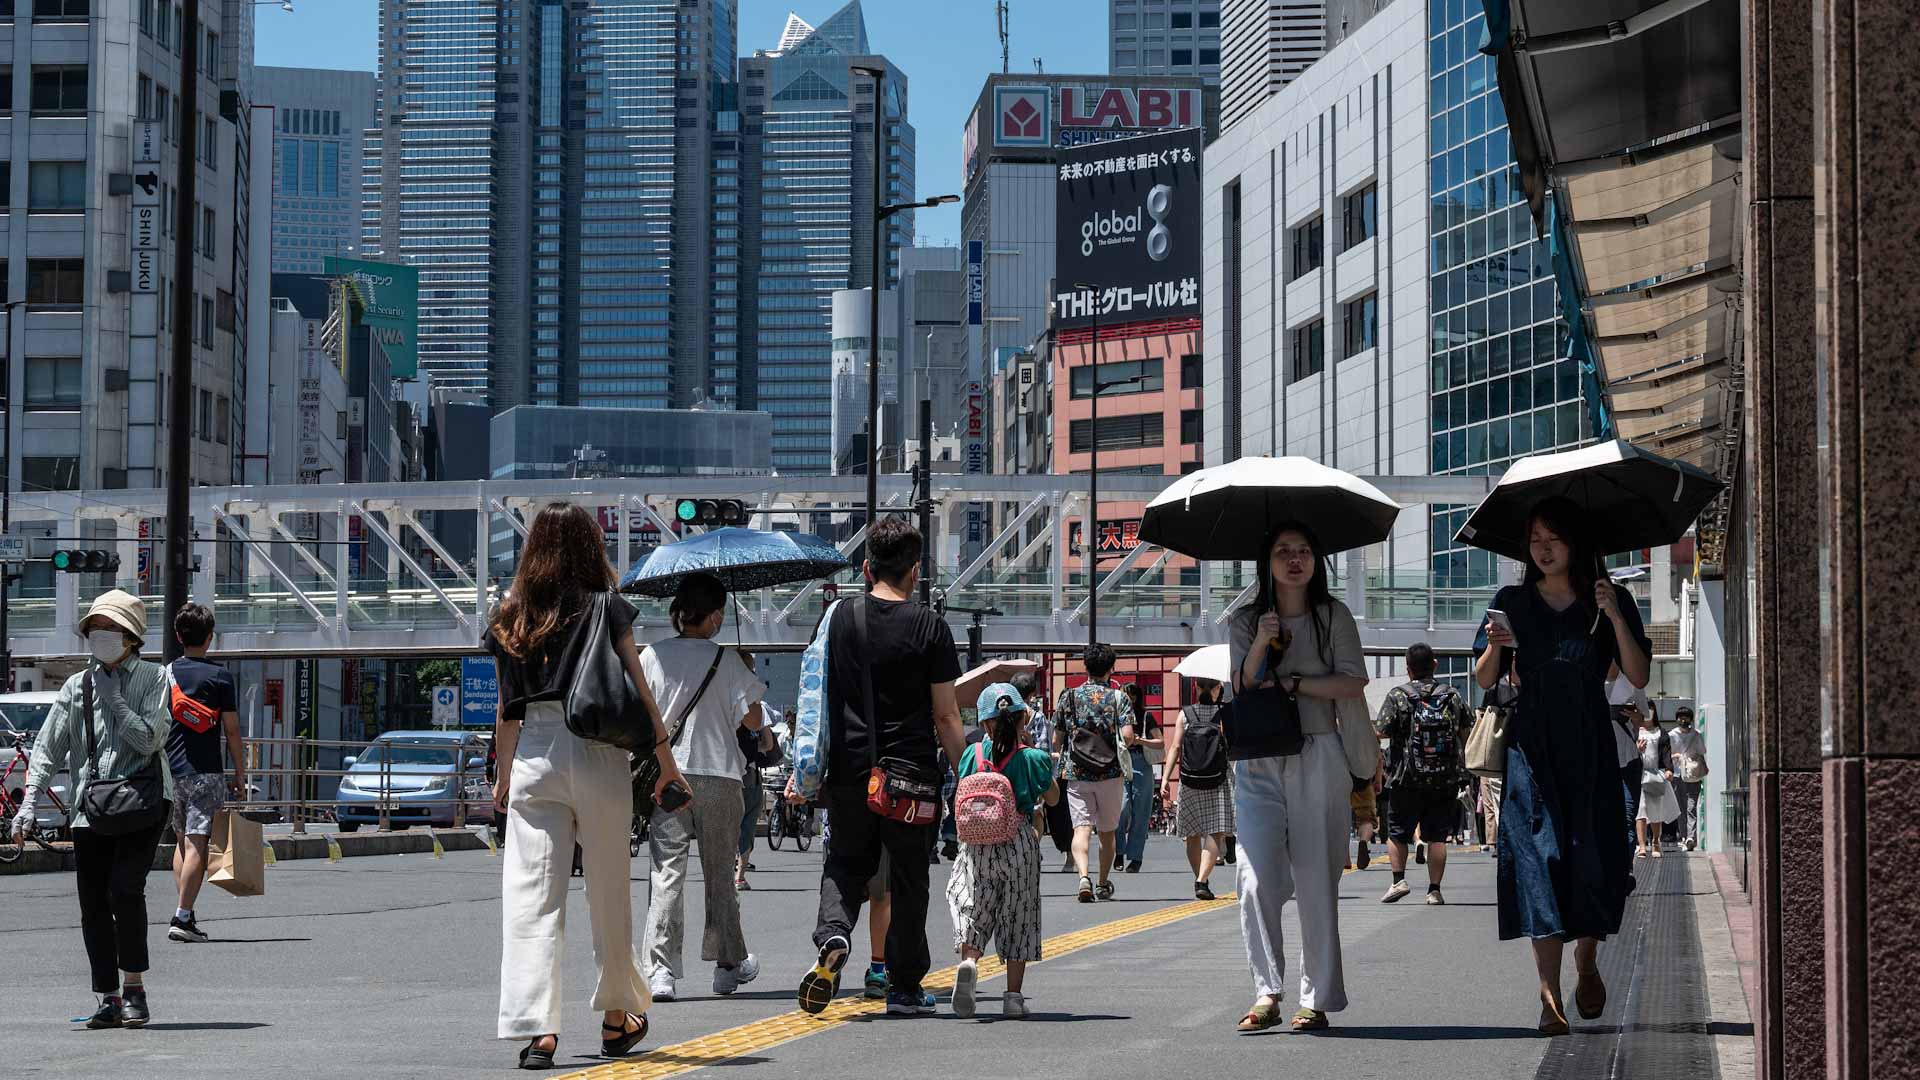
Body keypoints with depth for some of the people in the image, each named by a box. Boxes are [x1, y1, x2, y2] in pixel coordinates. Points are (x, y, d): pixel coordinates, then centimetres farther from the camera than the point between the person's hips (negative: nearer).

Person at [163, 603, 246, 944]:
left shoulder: (164, 674, 6)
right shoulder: (219, 676, -5)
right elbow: (231, 731, -5)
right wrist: (240, 775, 2)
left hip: (170, 771, 5)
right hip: (206, 773, -5)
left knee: (182, 840, 17)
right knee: (196, 845, -6)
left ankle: (185, 912, 14)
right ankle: (182, 918, -12)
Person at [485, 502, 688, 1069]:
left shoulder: (512, 616, 8)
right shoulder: (608, 608, 1)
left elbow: (508, 707, 11)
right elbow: (639, 692, 0)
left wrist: (503, 776, 21)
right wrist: (665, 761, 8)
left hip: (533, 756, 1)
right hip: (598, 754, -1)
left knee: (531, 895, -2)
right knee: (608, 891, 12)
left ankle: (538, 1027, -13)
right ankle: (617, 1017, 26)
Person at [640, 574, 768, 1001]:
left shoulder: (651, 657, 2)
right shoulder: (726, 660, -4)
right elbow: (753, 721, -3)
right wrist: (749, 680, 12)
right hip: (718, 777, -1)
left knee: (667, 872, -2)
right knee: (719, 874, 14)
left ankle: (660, 970, -14)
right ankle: (728, 963, 25)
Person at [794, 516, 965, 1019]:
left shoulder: (840, 617, 3)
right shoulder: (929, 627, -6)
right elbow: (945, 717, -6)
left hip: (849, 769, 2)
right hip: (911, 772, -2)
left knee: (846, 863, 18)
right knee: (908, 881, 10)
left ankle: (833, 935, -10)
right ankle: (905, 989, 15)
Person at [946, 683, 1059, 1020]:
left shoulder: (973, 754, -1)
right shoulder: (1033, 758, -6)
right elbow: (1053, 799, 10)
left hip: (978, 844, 1)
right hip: (1019, 842, -1)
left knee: (973, 910, 8)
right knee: (1018, 920, 9)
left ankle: (969, 961, -22)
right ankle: (1014, 995, 7)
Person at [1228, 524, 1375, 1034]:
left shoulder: (1333, 616, 6)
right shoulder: (1247, 620, 11)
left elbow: (1353, 682, -3)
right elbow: (1240, 687, 3)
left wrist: (1290, 683, -8)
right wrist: (1262, 644, -13)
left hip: (1318, 758, -1)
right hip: (1259, 763, 2)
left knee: (1316, 881, -1)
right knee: (1257, 880, -11)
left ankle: (1318, 999, 5)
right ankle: (1266, 993, -8)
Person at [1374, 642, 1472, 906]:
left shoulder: (1397, 696, -7)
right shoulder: (1453, 696, 3)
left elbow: (1382, 732, -11)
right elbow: (1467, 731, 11)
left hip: (1408, 779, -2)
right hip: (1446, 781, 2)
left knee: (1397, 832, 12)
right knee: (1437, 836, 5)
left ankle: (1399, 879, 1)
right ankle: (1434, 890, 3)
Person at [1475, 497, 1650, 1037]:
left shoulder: (1610, 600, 6)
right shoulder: (1513, 602, 8)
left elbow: (1638, 677, -2)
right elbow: (1484, 681, 6)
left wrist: (1615, 617, -14)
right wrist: (1494, 647, -15)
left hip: (1590, 748, 0)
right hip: (1533, 746, 0)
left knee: (1593, 860, -1)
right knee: (1541, 856, -11)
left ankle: (1586, 964, 26)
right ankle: (1550, 995, -15)